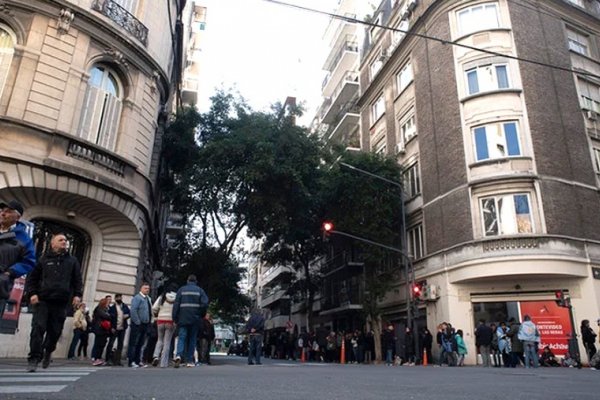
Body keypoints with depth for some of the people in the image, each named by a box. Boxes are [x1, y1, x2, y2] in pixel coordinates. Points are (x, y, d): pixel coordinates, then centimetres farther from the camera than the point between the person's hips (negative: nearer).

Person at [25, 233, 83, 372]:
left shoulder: (72, 261, 13)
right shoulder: (44, 259, 10)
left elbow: (78, 280, 11)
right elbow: (32, 278, 11)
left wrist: (77, 294, -1)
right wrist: (32, 293, -3)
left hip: (61, 303, 1)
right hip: (43, 301, -1)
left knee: (55, 331, 7)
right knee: (38, 328, -10)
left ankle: (48, 352, 32)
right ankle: (34, 358, -4)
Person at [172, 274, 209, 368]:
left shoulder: (181, 289, 8)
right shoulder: (199, 290, 6)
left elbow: (176, 304, 1)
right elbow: (205, 303, -6)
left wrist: (175, 318, 3)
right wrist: (202, 315, 7)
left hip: (183, 318, 0)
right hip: (195, 319, 0)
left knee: (182, 337, 0)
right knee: (192, 339, 9)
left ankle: (179, 355, -25)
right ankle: (190, 361, 9)